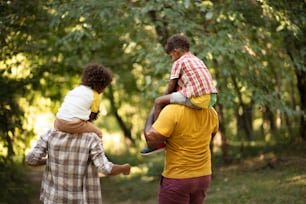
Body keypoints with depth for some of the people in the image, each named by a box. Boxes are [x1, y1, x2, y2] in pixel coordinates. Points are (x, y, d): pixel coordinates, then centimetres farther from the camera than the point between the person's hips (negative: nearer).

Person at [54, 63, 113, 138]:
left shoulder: (76, 89, 21)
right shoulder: (96, 96, 5)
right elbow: (92, 116, 3)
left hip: (59, 122, 6)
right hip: (74, 124, -6)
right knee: (98, 133, 10)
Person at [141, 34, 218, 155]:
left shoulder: (179, 63, 6)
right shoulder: (198, 61, 29)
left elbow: (171, 86, 5)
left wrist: (166, 97, 23)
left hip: (196, 99, -8)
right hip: (211, 99, 8)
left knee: (158, 102, 1)